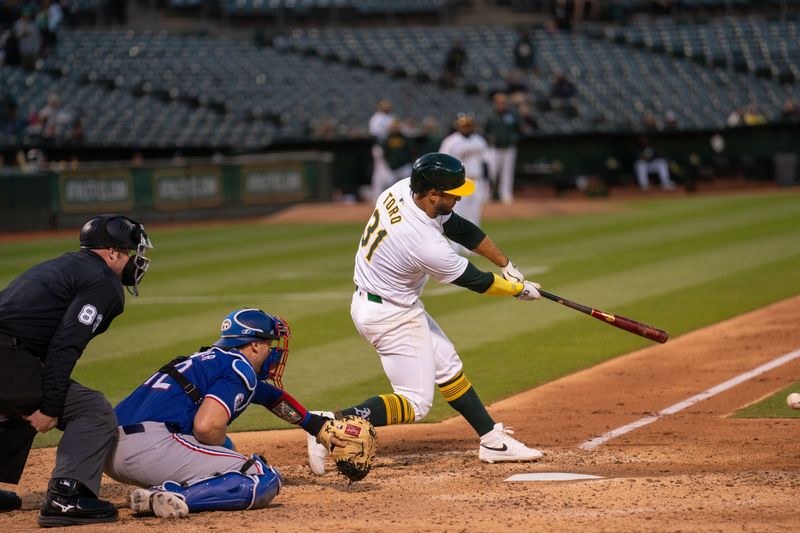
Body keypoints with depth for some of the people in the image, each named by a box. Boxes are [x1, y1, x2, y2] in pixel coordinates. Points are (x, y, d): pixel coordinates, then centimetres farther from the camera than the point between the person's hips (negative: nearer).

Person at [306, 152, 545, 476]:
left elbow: (460, 227, 4)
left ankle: (493, 440, 26)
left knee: (446, 367, 18)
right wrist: (519, 290, 4)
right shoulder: (427, 247, -32)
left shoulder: (401, 191, -10)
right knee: (414, 403, -5)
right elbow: (475, 281, -14)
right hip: (392, 316, -10)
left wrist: (506, 265, 8)